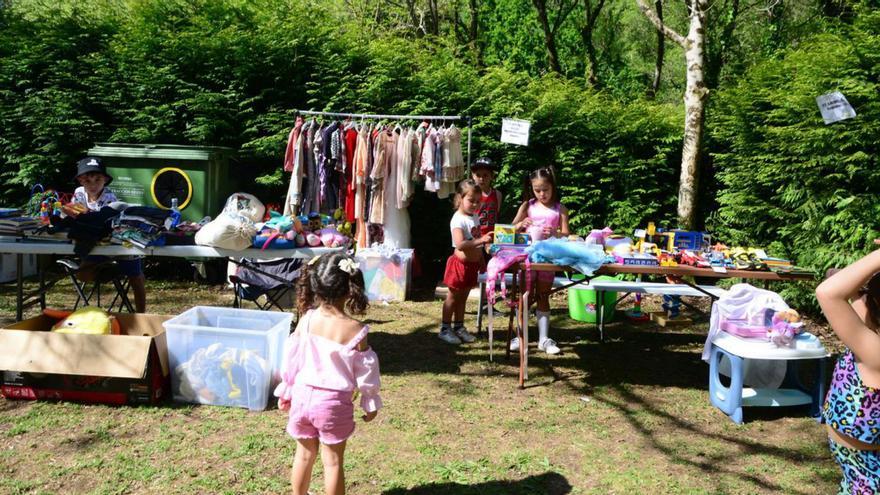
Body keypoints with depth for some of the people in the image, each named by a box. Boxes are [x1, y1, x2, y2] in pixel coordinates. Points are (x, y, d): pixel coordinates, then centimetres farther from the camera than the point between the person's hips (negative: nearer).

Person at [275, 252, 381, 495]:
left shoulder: (306, 320, -9)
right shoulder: (355, 330, -17)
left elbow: (291, 358, 0)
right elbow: (365, 372, -8)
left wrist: (285, 392, 15)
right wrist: (371, 403, 6)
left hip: (302, 395, 3)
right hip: (334, 402, -3)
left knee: (304, 454, 22)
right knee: (333, 460, 11)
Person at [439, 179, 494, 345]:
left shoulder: (475, 217, 8)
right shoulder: (458, 220, -19)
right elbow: (460, 244, -32)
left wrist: (481, 261, 19)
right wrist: (481, 240, -40)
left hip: (472, 264, 8)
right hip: (460, 263, -7)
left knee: (463, 297, 16)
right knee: (452, 297, 3)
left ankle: (459, 327, 26)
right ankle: (445, 329, 11)